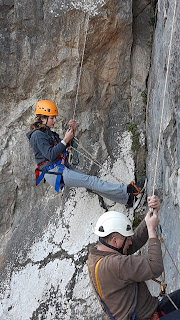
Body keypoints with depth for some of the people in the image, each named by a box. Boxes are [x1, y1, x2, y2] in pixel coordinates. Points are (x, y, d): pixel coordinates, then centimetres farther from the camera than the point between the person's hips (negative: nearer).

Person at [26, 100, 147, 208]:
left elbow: (63, 146, 20)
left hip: (61, 169, 9)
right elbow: (50, 155, -19)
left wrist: (72, 133, 5)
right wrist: (65, 140, -16)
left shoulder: (48, 132, 20)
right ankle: (129, 190, -20)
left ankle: (128, 199, -7)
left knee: (92, 184, -2)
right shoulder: (38, 135, -10)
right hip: (53, 173, -9)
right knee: (91, 181, -15)